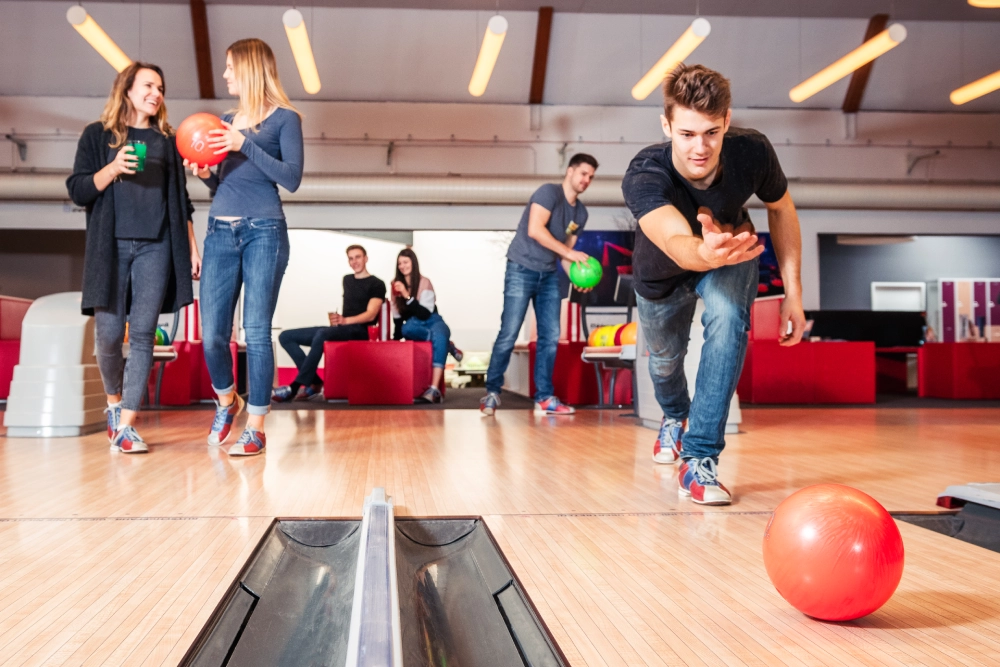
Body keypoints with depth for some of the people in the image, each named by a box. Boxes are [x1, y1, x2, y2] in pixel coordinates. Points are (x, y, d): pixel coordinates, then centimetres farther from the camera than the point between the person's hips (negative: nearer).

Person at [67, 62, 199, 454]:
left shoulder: (166, 141, 16)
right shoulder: (97, 135, 9)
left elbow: (180, 200, 17)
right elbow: (78, 191, 2)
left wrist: (191, 246, 11)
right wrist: (113, 168, -14)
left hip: (156, 248, 1)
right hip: (111, 246, -1)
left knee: (143, 333, -7)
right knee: (109, 333, -2)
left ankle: (125, 426, -6)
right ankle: (114, 403, 25)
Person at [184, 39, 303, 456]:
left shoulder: (284, 118, 2)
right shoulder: (227, 121, 18)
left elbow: (292, 179, -8)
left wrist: (246, 146, -15)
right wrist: (204, 175, 1)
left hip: (263, 232, -5)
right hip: (220, 231, 5)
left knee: (256, 332, -6)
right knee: (212, 333, 2)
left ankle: (256, 427, 3)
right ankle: (226, 401, 28)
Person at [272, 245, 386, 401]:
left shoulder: (376, 284, -1)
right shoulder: (347, 280, 21)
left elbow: (370, 315, -12)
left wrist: (346, 320, -27)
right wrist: (338, 319, 10)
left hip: (359, 331, -8)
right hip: (340, 329, 8)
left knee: (321, 334, -40)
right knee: (286, 337, -5)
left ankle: (294, 387, -38)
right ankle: (314, 383, -20)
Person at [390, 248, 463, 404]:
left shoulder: (424, 282, -6)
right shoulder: (396, 284, 6)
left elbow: (424, 314, -15)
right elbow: (397, 316, 9)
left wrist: (407, 296, -23)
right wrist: (396, 338, 2)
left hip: (432, 322, -3)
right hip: (413, 325, 3)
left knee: (439, 335, -39)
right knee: (406, 328, -36)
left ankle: (434, 389, -51)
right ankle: (447, 344, -18)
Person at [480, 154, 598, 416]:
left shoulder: (581, 213, 10)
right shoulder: (549, 192, -12)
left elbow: (567, 251, 12)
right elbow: (534, 230, -24)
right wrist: (569, 253, -24)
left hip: (549, 276, 7)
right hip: (522, 271, -7)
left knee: (550, 337, 2)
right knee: (509, 334, -7)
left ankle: (544, 398, 8)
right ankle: (492, 392, 4)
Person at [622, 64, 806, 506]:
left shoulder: (752, 152, -33)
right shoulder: (643, 177, -42)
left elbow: (781, 209, -12)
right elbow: (677, 244, -59)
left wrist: (793, 292, -13)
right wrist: (706, 253, -83)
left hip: (730, 254, 0)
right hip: (662, 274, 0)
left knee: (728, 317, -31)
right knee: (664, 358, 18)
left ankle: (699, 459, -23)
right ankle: (675, 417, 58)